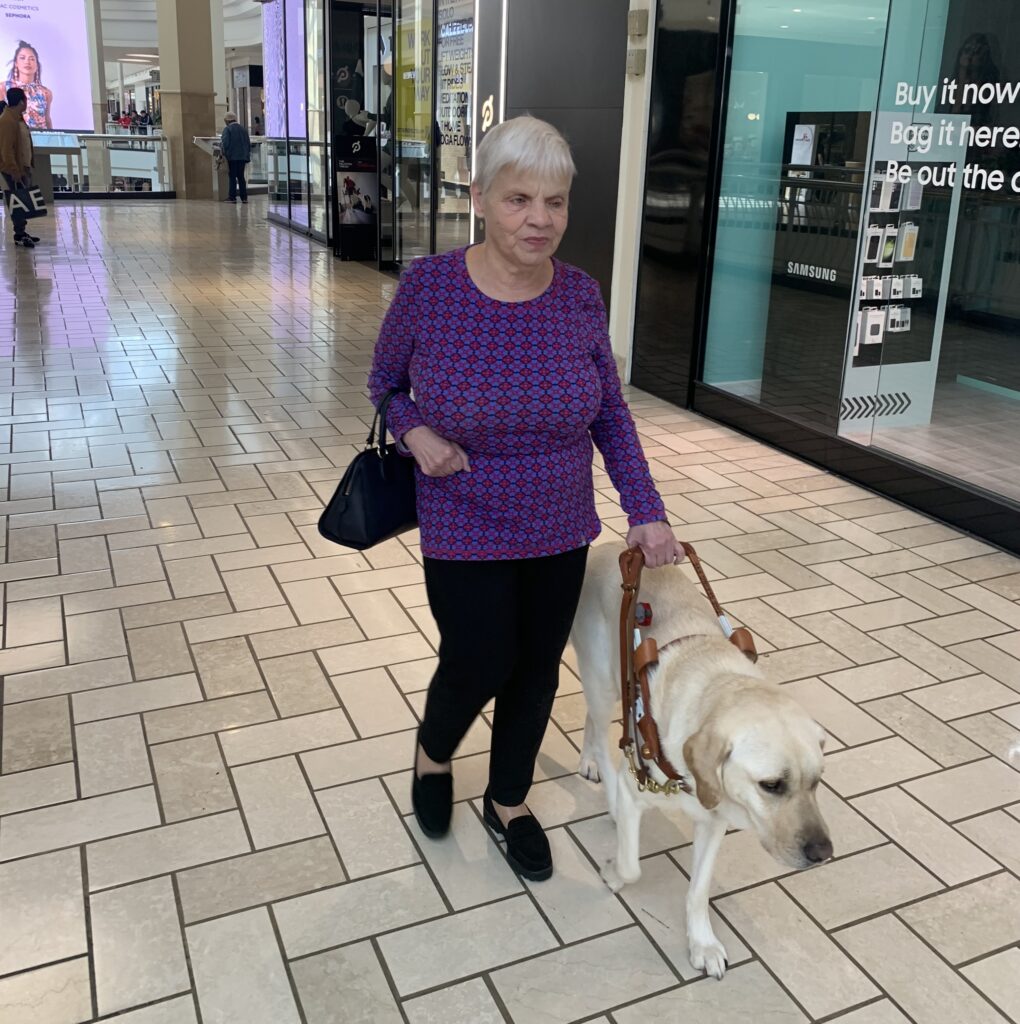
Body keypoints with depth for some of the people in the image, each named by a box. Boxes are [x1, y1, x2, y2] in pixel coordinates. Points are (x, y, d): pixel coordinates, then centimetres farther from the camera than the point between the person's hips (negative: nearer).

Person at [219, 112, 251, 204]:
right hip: (242, 157, 5)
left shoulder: (227, 129, -9)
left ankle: (233, 197, -3)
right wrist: (247, 154, 17)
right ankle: (244, 197, 7)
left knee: (232, 177, -1)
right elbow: (248, 143, 11)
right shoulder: (243, 129, 8)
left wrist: (223, 154, -4)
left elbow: (225, 143, -15)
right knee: (241, 176, 10)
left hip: (232, 157, -5)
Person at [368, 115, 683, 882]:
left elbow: (611, 412, 3)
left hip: (561, 532, 3)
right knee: (479, 665, 1)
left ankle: (509, 802, 40)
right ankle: (432, 756, 38)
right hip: (465, 533, -3)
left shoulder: (580, 295, -8)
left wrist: (646, 510, -3)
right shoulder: (429, 286, -15)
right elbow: (384, 382, 2)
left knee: (536, 671, 13)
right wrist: (415, 431, -19)